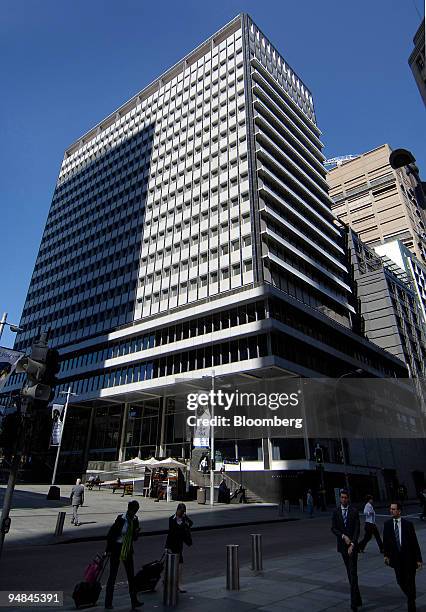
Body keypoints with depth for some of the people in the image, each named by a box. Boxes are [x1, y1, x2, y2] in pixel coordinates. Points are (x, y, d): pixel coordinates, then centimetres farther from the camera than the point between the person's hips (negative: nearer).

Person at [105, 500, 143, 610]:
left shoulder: (135, 520, -2)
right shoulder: (121, 519, -18)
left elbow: (134, 539, 6)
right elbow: (110, 534, -12)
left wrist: (136, 532, -15)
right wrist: (108, 550, -11)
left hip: (128, 550, 5)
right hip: (116, 548, -5)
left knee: (131, 576, 11)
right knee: (112, 576, 5)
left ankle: (134, 601, 23)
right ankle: (108, 603, 19)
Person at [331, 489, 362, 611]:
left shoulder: (354, 511, -5)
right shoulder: (336, 512, 2)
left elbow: (357, 529, -9)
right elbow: (333, 528, 0)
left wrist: (352, 544, -16)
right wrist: (343, 536, -15)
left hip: (352, 544, -3)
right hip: (342, 545, 3)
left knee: (353, 571, -9)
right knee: (349, 571, 14)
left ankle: (354, 601, -6)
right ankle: (357, 597, 29)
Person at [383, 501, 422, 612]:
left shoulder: (408, 524, -9)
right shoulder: (387, 524, -3)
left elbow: (415, 542, -6)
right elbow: (385, 541, 3)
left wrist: (418, 559, -8)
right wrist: (386, 554, -2)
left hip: (409, 558, -2)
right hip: (396, 558, 2)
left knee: (410, 582, 6)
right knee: (400, 581, 6)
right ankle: (411, 598, 36)